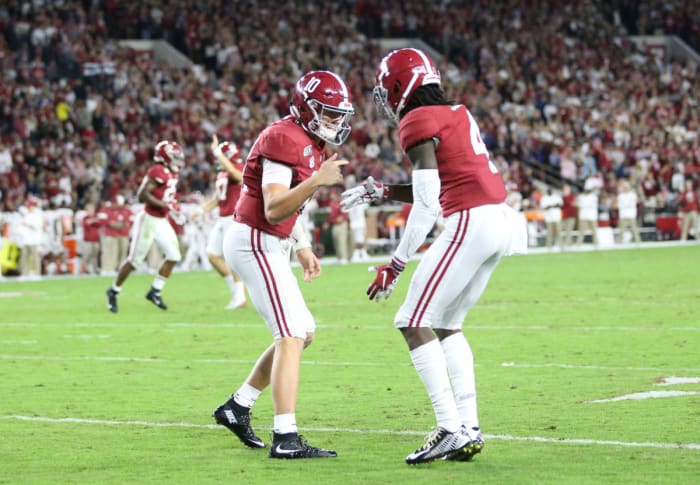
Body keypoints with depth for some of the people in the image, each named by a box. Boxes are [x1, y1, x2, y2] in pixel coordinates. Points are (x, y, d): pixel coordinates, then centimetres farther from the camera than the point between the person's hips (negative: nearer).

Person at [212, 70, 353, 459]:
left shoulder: (313, 143, 13)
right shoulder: (285, 140, -19)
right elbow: (273, 211, -27)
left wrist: (303, 246, 19)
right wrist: (317, 181, -38)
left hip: (269, 245, 10)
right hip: (255, 243, -10)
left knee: (302, 332, 15)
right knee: (292, 336, -15)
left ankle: (238, 407, 24)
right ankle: (286, 438, -20)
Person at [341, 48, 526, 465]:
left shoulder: (419, 122, -6)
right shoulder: (457, 114, 19)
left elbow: (427, 204, -11)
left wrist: (396, 265, -6)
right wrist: (382, 193, 28)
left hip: (472, 223, -9)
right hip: (501, 218, 9)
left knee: (415, 324, -3)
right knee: (447, 324, 19)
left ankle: (451, 429, -9)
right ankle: (470, 426, 13)